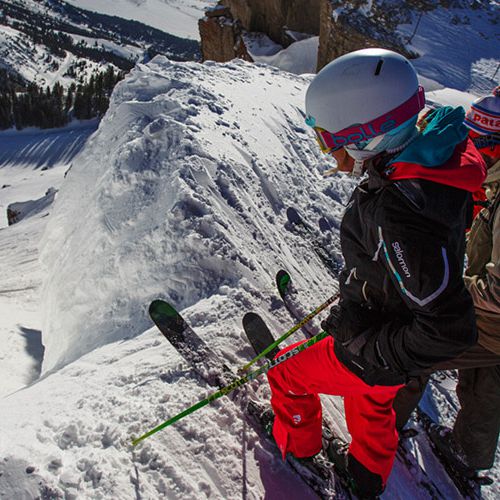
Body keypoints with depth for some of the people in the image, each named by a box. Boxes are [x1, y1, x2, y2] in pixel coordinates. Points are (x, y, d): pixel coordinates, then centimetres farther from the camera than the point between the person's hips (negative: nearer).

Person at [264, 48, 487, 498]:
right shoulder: (436, 160, -12)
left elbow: (449, 329, -37)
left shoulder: (398, 213, -41)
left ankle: (298, 445, 46)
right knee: (371, 405, 33)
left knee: (288, 374, 16)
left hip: (376, 362, -8)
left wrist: (368, 353, -22)